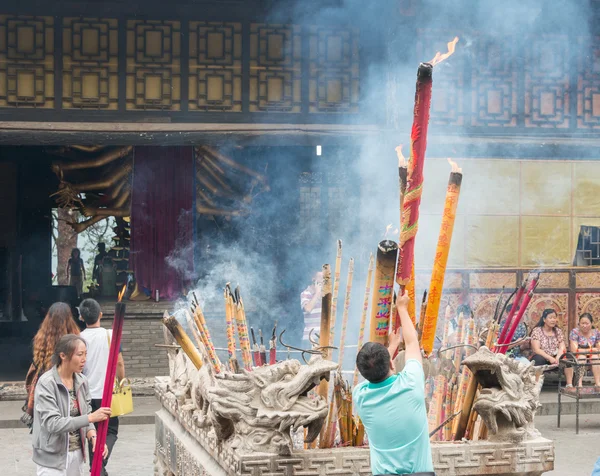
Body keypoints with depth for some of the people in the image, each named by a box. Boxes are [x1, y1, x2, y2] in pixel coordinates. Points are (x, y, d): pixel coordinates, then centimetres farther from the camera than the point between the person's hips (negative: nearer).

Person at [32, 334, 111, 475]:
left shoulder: (81, 381, 1)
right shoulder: (47, 383, -17)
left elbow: (85, 415, 9)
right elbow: (52, 423, -24)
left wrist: (93, 436, -12)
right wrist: (91, 417, -28)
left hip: (76, 454, 6)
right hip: (53, 458, -6)